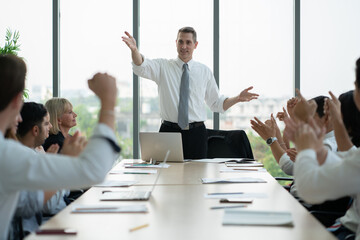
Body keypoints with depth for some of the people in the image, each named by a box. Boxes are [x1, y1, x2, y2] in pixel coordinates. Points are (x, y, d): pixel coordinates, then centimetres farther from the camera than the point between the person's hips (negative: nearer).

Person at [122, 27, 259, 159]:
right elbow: (140, 67, -15)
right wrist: (134, 50, -34)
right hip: (169, 131, -1)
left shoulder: (204, 71, 9)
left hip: (196, 133, 1)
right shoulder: (163, 67, 5)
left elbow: (216, 104, 12)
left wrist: (238, 99, -4)